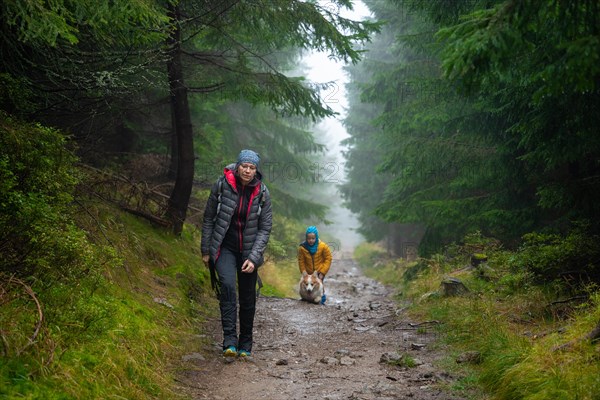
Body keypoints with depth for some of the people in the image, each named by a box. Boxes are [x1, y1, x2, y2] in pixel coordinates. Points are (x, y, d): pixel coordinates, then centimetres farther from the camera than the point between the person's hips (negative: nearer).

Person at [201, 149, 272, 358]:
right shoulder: (222, 185, -10)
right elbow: (208, 219, 0)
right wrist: (206, 251, 2)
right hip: (224, 247, -2)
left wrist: (253, 257, -13)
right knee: (227, 285, -25)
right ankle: (230, 341, -26)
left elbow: (265, 228, -3)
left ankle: (245, 344, 24)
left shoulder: (262, 192, -7)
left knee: (248, 298, 7)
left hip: (249, 250, 2)